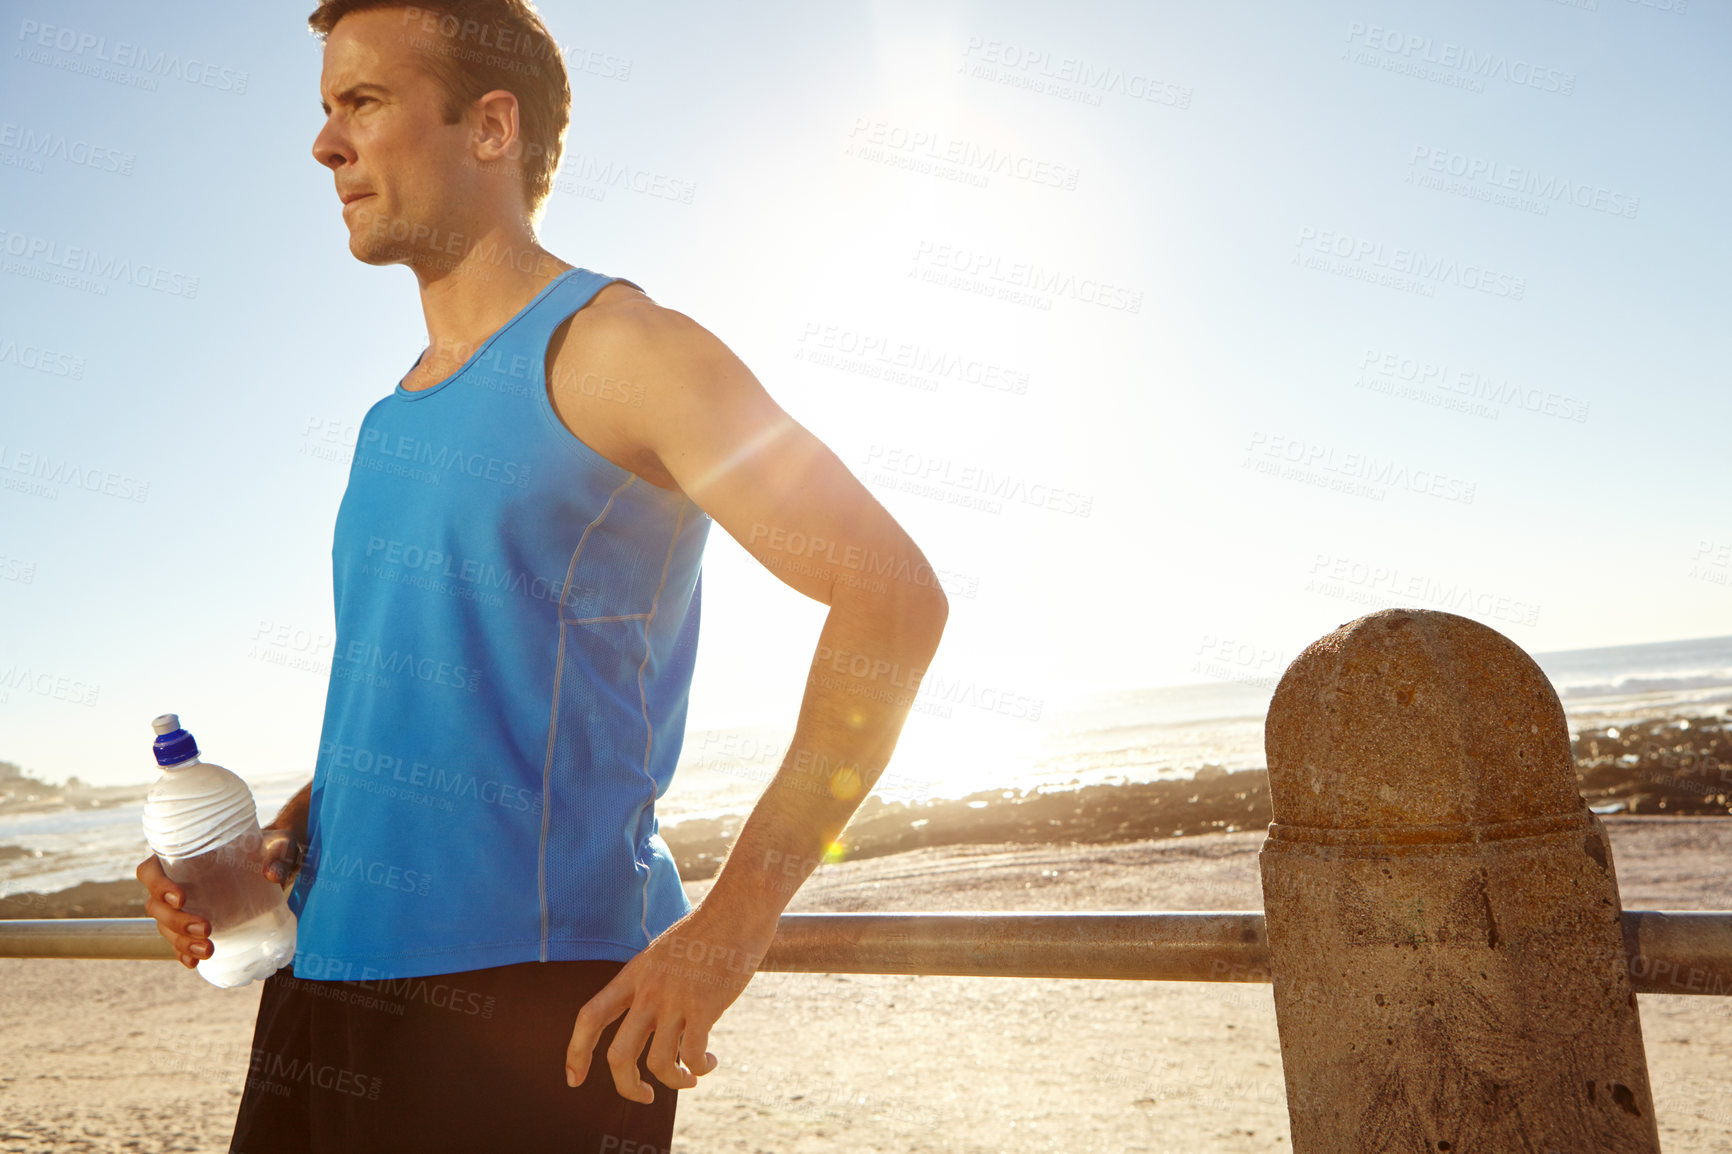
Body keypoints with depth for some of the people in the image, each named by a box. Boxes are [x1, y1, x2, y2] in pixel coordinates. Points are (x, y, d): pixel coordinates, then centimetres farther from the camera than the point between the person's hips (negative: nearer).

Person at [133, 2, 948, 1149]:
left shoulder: (613, 347, -10)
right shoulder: (396, 418, 14)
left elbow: (893, 597, -18)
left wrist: (728, 927, -20)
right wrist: (284, 835, 4)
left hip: (526, 1005, -7)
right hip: (324, 973, 8)